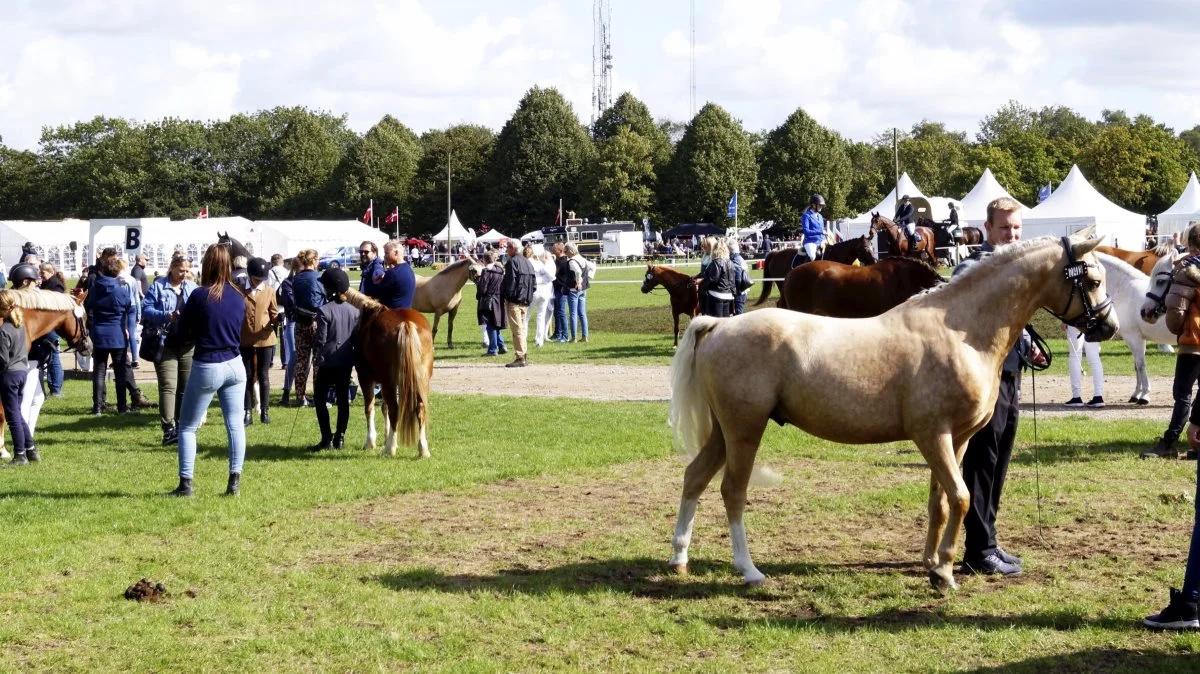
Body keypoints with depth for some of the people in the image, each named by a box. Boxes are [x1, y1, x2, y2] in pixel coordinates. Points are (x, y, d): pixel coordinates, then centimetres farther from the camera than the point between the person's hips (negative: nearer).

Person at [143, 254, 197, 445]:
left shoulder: (193, 288, 11)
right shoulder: (158, 286, -1)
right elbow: (146, 309, -9)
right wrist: (166, 316, -25)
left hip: (188, 344, 5)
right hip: (165, 343, -5)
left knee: (185, 388, 8)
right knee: (168, 386, -11)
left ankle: (180, 427, 17)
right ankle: (168, 429, -16)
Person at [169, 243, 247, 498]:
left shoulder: (199, 295, -13)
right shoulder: (238, 297, 1)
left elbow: (183, 332, -3)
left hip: (206, 368, -4)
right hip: (234, 365, 4)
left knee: (187, 427, 7)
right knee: (235, 424, 6)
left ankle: (185, 483, 3)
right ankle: (234, 481, 3)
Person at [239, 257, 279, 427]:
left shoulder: (269, 291, 3)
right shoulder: (240, 291, -3)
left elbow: (273, 313, 9)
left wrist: (277, 319, -14)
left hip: (265, 339, 1)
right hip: (245, 340, -1)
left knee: (263, 375, 7)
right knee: (248, 376, 5)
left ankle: (265, 411, 14)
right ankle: (248, 413, 9)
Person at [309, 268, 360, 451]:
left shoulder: (324, 311, -14)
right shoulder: (354, 311, 3)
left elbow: (320, 340, -13)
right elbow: (357, 337, 6)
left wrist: (316, 356, 1)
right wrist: (354, 357, 16)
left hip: (328, 362, -6)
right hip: (347, 362, 6)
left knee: (320, 398, 4)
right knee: (343, 398, 11)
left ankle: (326, 439, -1)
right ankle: (340, 438, 12)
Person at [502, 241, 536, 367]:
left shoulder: (512, 261, -11)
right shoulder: (528, 262, 14)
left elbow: (509, 281, -16)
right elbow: (534, 282, 14)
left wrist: (506, 298, -11)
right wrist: (528, 297, 15)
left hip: (514, 300, -8)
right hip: (525, 301, 8)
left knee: (517, 330, -7)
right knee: (522, 328, 15)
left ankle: (520, 358, -9)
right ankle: (524, 355, 17)